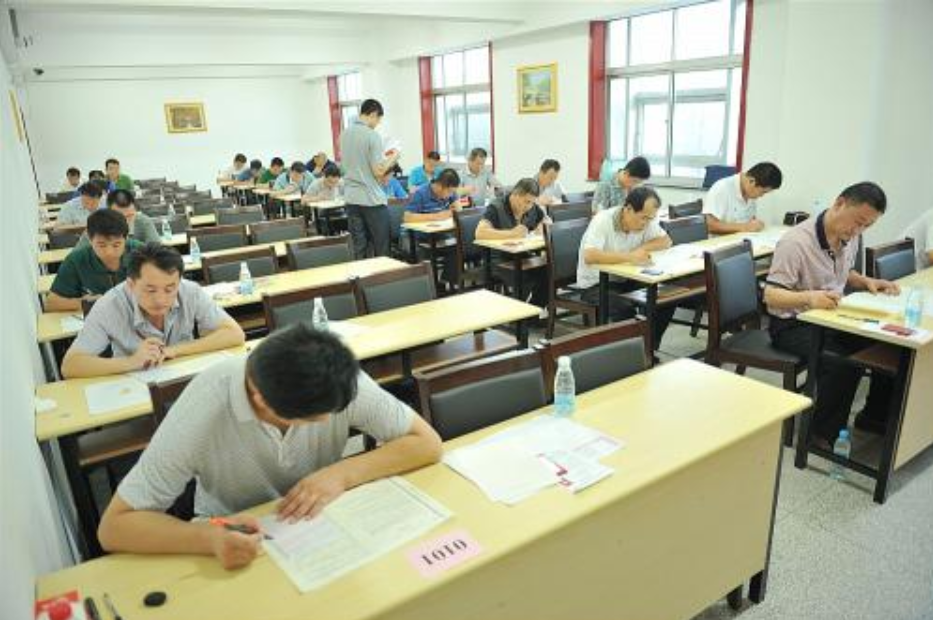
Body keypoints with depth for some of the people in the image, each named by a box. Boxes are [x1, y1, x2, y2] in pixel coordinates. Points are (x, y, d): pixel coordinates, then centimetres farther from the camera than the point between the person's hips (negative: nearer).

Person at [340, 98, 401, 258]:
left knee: (359, 249, 9)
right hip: (372, 199, -6)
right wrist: (392, 159, 1)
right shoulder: (372, 135, -13)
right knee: (381, 250, 4)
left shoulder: (345, 134, 9)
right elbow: (378, 171, -16)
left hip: (352, 198, 7)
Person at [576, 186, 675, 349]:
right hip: (594, 284, -7)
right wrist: (629, 257, -41)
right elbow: (589, 256, -36)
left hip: (625, 280, 7)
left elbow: (666, 241, 2)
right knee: (625, 309, -32)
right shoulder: (603, 220, -22)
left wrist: (642, 249, -16)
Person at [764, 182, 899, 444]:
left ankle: (874, 417, 18)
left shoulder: (849, 237, 4)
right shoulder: (796, 242, -22)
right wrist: (809, 297, -43)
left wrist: (866, 281, 2)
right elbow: (770, 296, -25)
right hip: (792, 325, -8)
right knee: (844, 364, -30)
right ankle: (823, 435, -9)